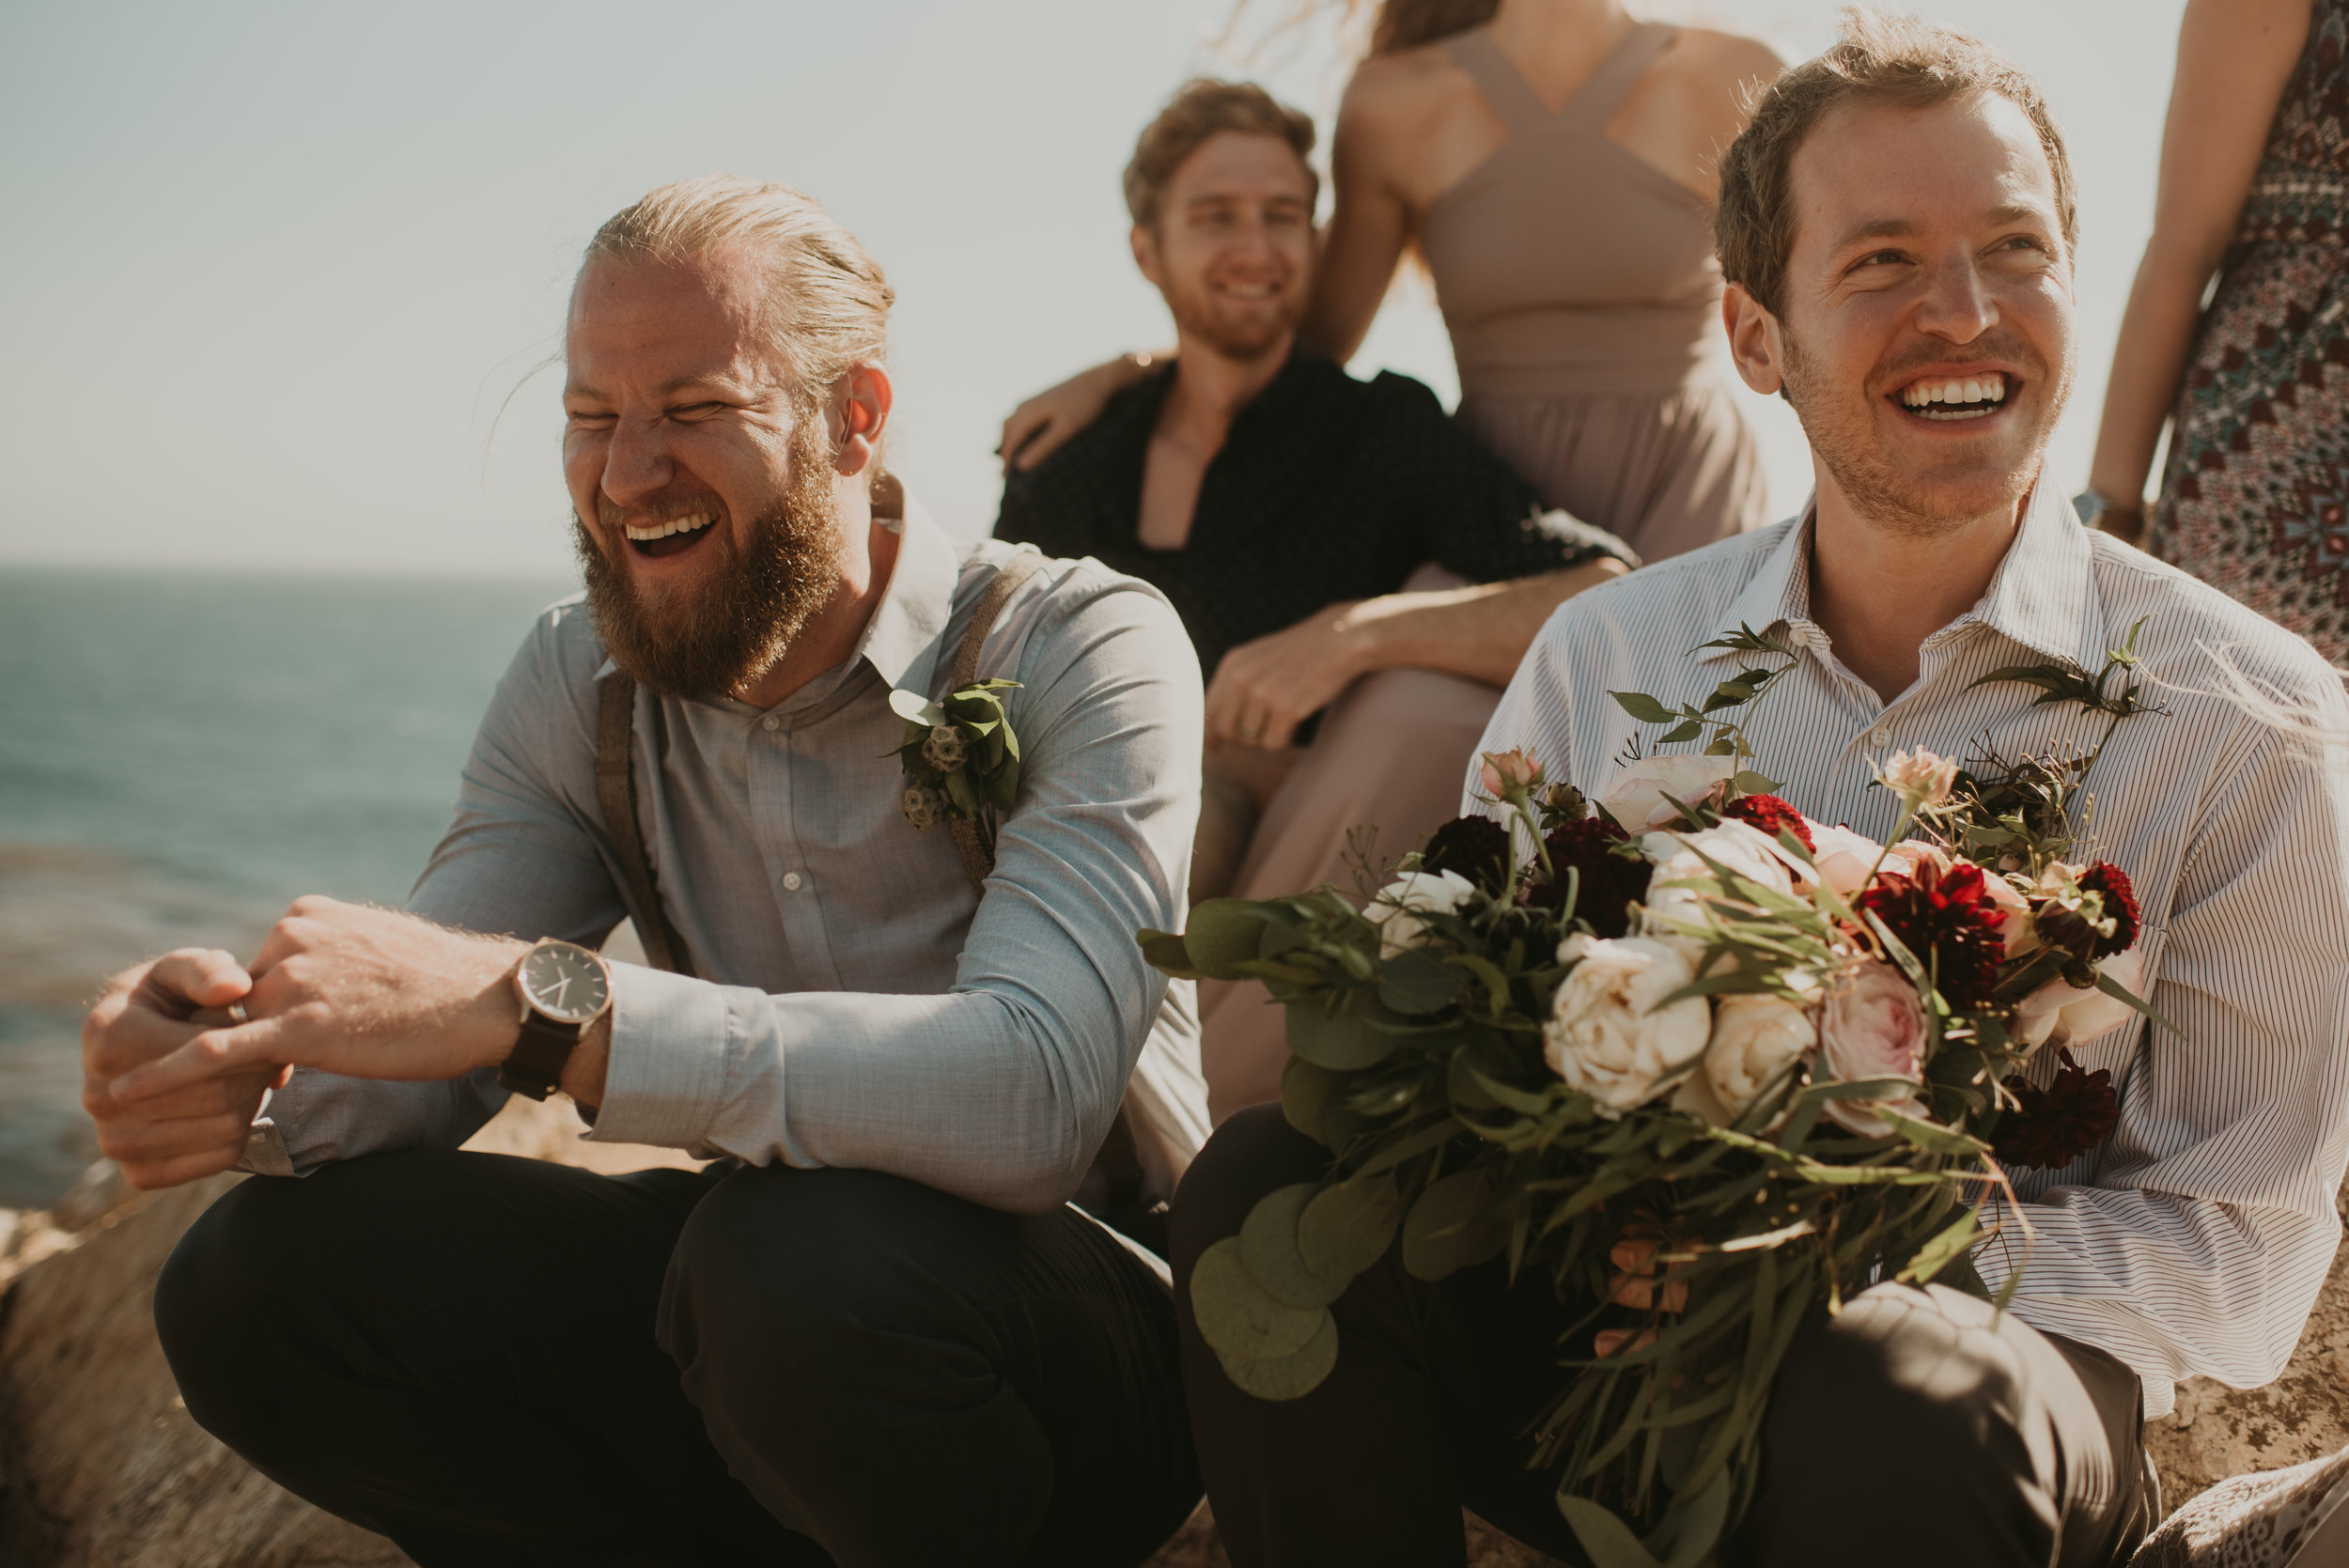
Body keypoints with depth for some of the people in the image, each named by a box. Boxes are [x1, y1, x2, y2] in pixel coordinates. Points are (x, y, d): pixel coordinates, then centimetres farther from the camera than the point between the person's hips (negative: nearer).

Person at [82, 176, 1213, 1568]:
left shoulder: (1083, 651, -18)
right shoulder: (582, 682, 1)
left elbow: (1030, 1090, -35)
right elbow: (414, 1064, -5)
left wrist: (535, 1003, -40)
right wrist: (250, 1063, -30)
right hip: (764, 1296, 6)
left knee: (802, 1254, -38)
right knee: (257, 1274, -11)